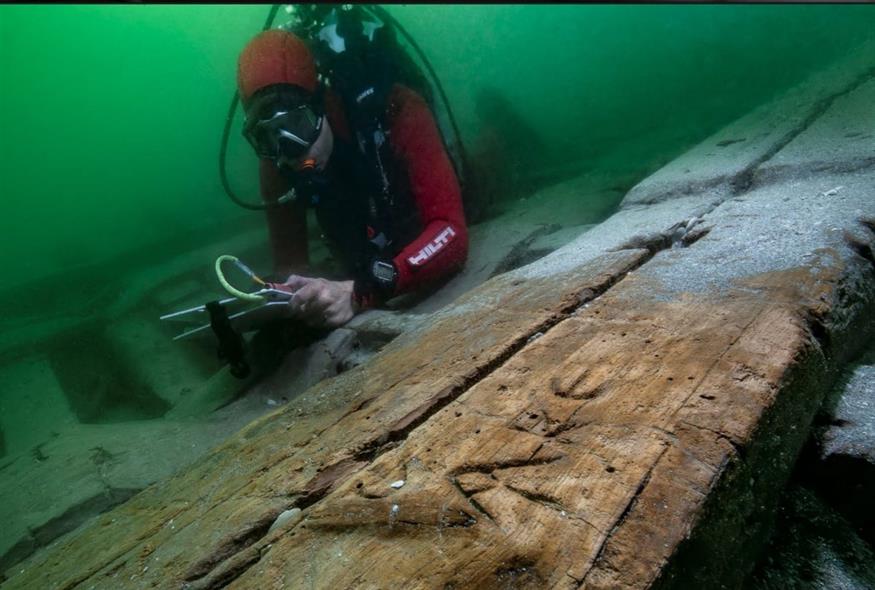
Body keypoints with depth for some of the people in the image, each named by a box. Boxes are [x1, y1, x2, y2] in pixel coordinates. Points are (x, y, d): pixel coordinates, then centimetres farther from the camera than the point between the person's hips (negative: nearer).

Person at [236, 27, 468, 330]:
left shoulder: (396, 112, -29)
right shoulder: (275, 163, -15)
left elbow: (451, 233, -37)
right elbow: (290, 265, -11)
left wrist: (359, 293, -49)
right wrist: (285, 298, -35)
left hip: (441, 280, -2)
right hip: (365, 282, 3)